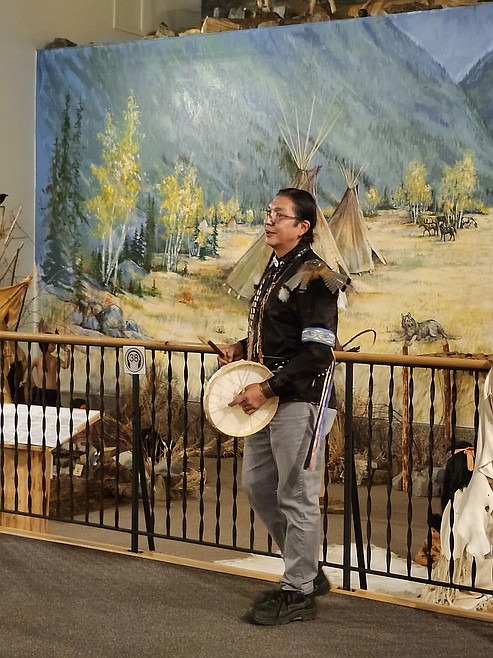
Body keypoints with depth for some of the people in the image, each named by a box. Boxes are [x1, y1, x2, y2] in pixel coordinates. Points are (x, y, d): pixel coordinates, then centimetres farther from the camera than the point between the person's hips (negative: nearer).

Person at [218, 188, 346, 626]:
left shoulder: (314, 278, -16)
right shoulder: (274, 270, 14)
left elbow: (317, 352, -21)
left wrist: (268, 389, -21)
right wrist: (243, 348, 9)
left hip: (298, 401, -10)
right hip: (268, 398, 10)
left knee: (296, 496, -1)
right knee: (257, 484, 17)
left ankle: (299, 593, 13)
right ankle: (308, 570, 30)